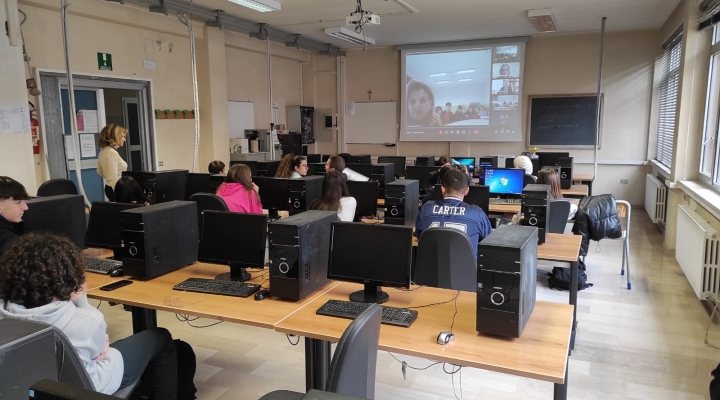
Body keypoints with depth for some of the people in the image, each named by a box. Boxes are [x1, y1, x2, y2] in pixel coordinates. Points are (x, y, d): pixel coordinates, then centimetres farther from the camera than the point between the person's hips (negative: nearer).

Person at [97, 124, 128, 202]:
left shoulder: (104, 151, 10)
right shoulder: (112, 153, -19)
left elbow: (100, 171, 25)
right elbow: (113, 179, -24)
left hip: (109, 188, 10)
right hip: (117, 190, -10)